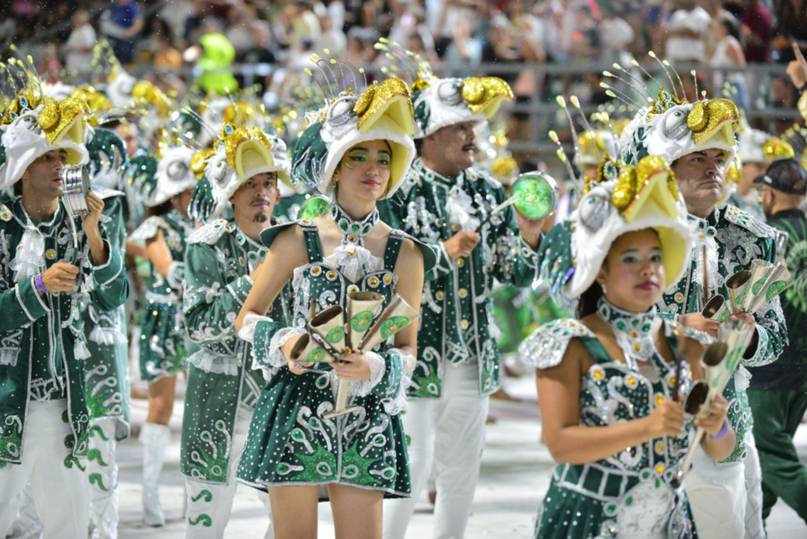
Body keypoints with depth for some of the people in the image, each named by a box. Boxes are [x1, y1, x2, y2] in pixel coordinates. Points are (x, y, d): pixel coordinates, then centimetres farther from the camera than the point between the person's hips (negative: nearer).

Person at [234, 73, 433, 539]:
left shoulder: (404, 253, 3)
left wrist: (375, 367, -16)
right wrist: (282, 343, -13)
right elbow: (248, 317, 7)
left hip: (366, 418, 1)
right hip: (297, 409, -1)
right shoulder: (298, 241, 0)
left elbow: (409, 349, 5)